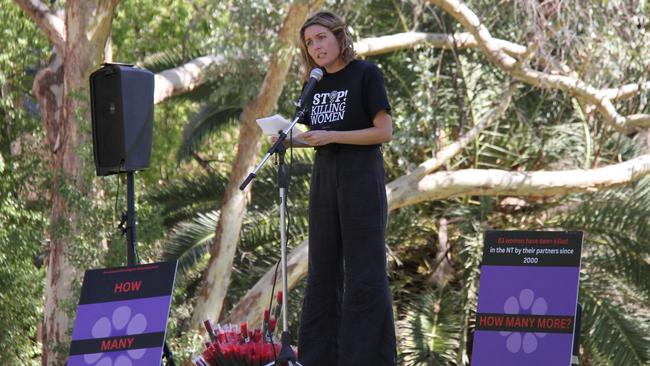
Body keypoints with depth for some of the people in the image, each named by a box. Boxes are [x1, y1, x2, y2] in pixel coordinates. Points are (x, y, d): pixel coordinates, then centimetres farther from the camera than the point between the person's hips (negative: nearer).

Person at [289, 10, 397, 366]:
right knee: (323, 270, 7)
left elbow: (384, 131, -11)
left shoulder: (365, 74, -7)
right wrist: (291, 138, -4)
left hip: (361, 173, -6)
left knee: (364, 272, -5)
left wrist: (331, 137, -18)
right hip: (325, 174, 7)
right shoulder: (315, 83, 11)